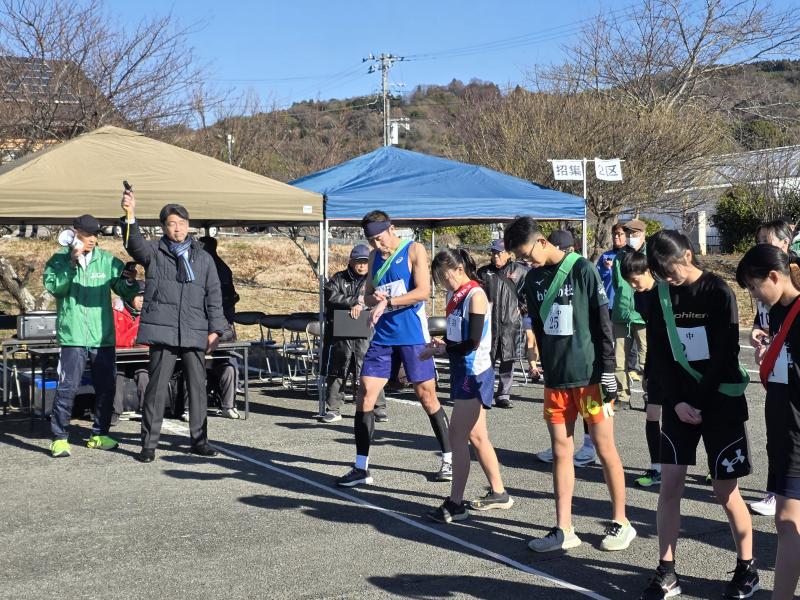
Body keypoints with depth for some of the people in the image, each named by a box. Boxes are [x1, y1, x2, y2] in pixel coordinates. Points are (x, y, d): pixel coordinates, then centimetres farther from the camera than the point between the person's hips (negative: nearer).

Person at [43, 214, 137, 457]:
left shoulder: (108, 261, 7)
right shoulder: (59, 260, 2)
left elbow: (124, 287, 10)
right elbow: (54, 287, -13)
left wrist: (132, 287, -13)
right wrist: (72, 262, -19)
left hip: (103, 336, 3)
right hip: (73, 336, -3)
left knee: (106, 387, 8)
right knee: (67, 388, -6)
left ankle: (99, 435, 22)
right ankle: (59, 438, 3)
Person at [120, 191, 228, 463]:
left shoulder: (203, 258, 14)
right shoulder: (153, 252, 7)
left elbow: (214, 295, 12)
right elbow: (134, 245, -15)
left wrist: (215, 329, 5)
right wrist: (130, 215, -32)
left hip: (194, 333, 3)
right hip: (162, 330, -3)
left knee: (198, 387, 7)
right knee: (157, 387, -2)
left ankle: (199, 440, 17)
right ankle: (149, 444, 4)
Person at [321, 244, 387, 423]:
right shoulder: (338, 279, 10)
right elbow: (331, 297, -6)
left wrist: (361, 305, -19)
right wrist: (354, 301, -12)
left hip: (365, 335, -2)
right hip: (340, 334, 2)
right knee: (336, 372, 8)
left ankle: (379, 408, 4)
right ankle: (333, 409, 17)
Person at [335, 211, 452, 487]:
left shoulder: (414, 250, -4)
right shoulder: (375, 256, 13)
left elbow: (423, 291, -14)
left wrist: (388, 301, -22)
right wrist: (375, 297, -7)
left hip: (413, 336, -5)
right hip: (383, 336, 5)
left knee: (427, 396, 0)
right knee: (365, 395, -3)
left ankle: (448, 459, 15)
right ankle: (361, 468, 3)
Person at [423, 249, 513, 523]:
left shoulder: (475, 296, -14)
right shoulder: (455, 296, 11)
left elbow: (473, 343, -19)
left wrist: (442, 349, -10)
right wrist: (441, 344, -1)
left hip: (474, 374, -9)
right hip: (463, 371, 9)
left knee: (457, 435, -8)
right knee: (476, 436, 15)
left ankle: (455, 504, -2)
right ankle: (498, 493, 26)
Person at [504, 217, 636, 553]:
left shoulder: (581, 269, -9)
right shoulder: (534, 278, 8)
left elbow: (602, 323, -9)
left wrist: (607, 372, -11)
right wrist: (547, 367, 16)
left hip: (589, 375, -6)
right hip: (556, 378, 6)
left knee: (605, 449, 3)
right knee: (560, 451, 6)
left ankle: (621, 523, 16)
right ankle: (564, 529, 12)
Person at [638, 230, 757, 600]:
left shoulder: (719, 293, -10)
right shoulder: (659, 296, 2)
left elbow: (725, 356, -12)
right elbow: (658, 355, 2)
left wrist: (699, 403, -12)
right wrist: (677, 402, -9)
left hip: (720, 401, -4)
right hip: (677, 402, 4)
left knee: (725, 490, 1)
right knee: (670, 485, -1)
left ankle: (747, 568, 19)